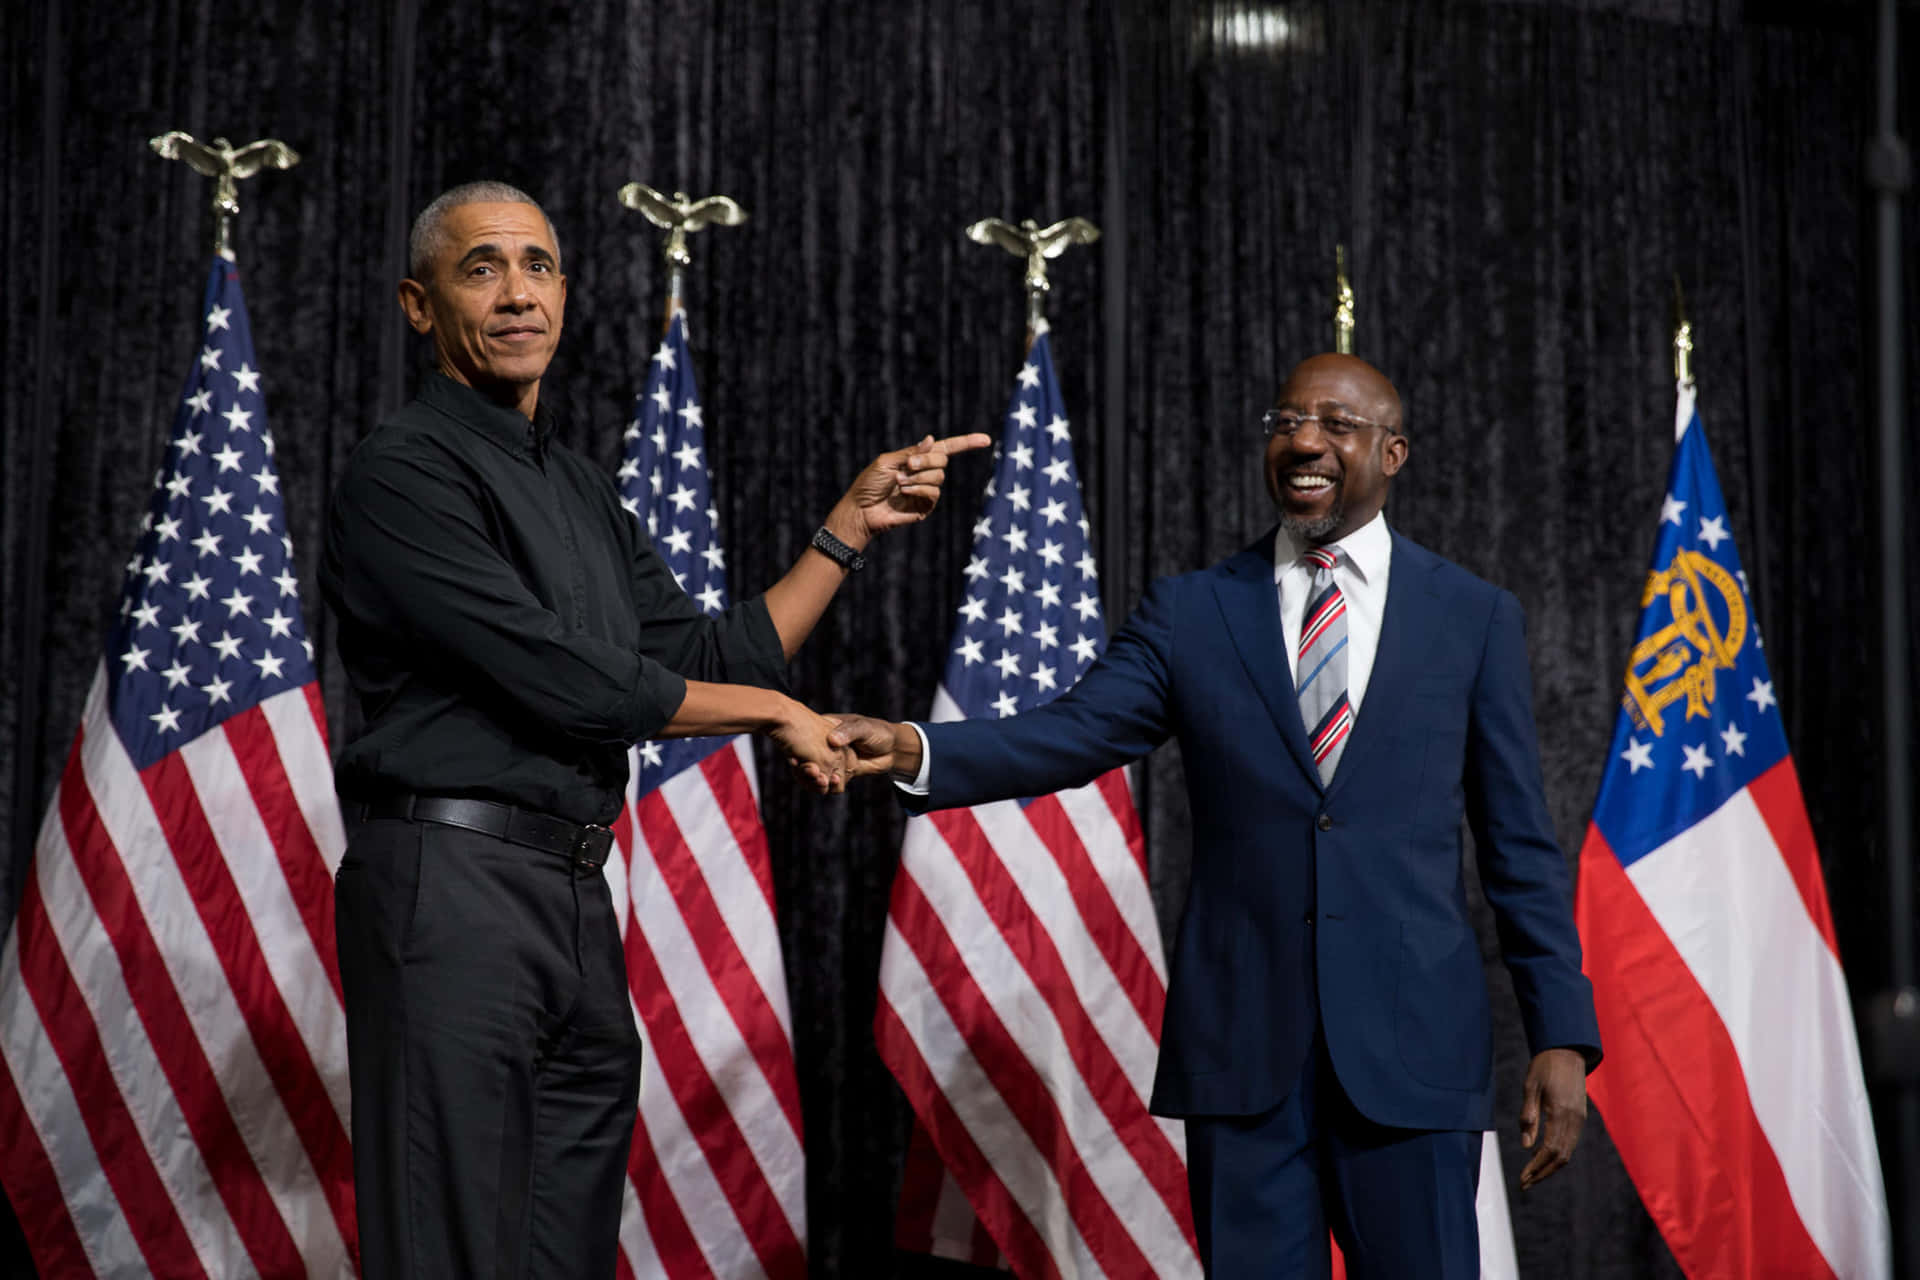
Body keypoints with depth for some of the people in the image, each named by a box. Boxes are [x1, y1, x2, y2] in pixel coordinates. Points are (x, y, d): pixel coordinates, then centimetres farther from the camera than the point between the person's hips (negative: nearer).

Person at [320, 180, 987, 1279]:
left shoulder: (585, 490, 19)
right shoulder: (405, 472, -8)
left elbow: (709, 662, 19)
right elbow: (564, 681, -15)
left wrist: (854, 523, 14)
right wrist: (776, 714, -3)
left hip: (578, 896, 8)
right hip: (454, 886, -8)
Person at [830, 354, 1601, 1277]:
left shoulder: (1476, 620, 7)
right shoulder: (1189, 613, 7)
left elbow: (1519, 845, 6)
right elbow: (1068, 735, -6)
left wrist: (1562, 1036, 0)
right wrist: (911, 749, -24)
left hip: (1411, 1050, -1)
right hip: (1242, 1048, 1)